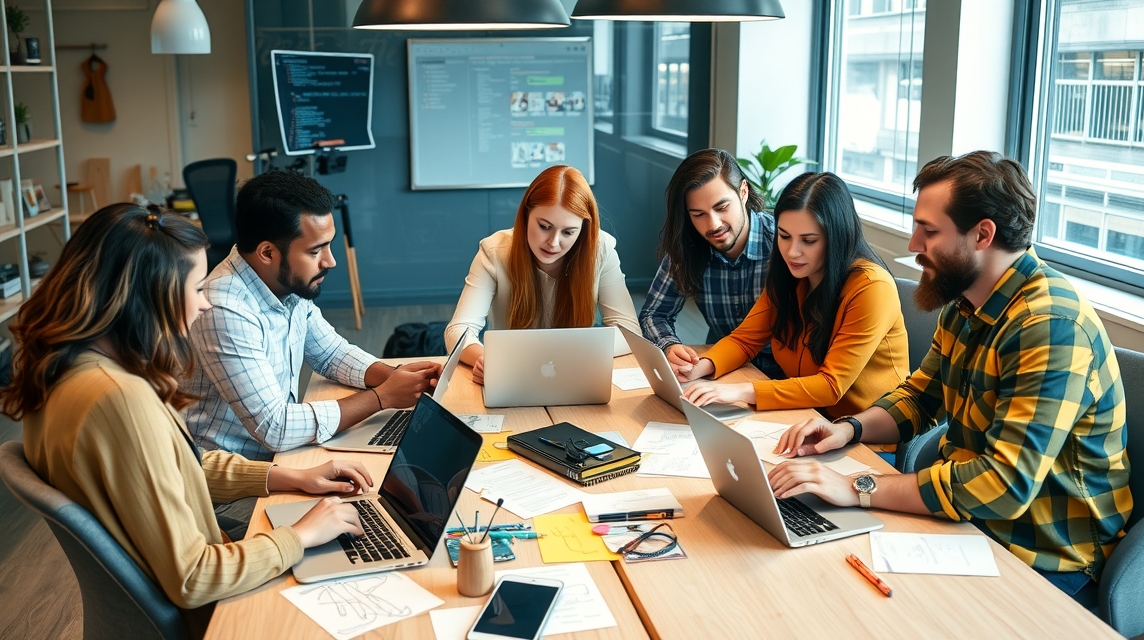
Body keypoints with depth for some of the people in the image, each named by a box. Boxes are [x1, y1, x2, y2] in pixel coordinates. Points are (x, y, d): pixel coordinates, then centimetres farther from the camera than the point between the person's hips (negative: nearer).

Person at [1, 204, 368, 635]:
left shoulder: (70, 368, -3)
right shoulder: (121, 399, -33)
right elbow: (189, 580, -28)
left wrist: (289, 478, 5)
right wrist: (301, 535, -15)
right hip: (182, 617, -9)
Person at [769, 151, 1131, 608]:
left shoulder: (1051, 326, -25)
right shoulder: (965, 305, 5)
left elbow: (1005, 484, -31)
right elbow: (919, 396, 17)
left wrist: (859, 490, -31)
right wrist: (850, 429, -3)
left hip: (1045, 565, -8)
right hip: (964, 516, 8)